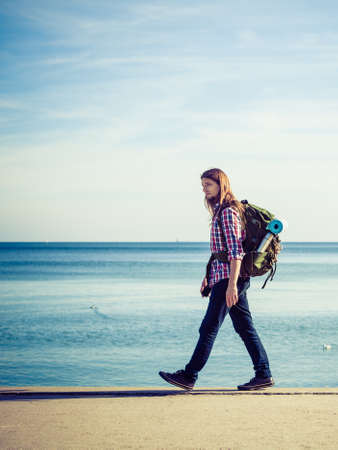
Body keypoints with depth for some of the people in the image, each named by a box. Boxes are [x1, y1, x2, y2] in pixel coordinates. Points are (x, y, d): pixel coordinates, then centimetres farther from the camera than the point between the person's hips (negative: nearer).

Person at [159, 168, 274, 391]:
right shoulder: (219, 211, 17)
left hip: (229, 277, -10)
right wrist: (209, 276, 24)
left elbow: (236, 251, -19)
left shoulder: (228, 212, -13)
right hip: (222, 276, 10)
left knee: (209, 327, -6)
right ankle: (264, 374, 12)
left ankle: (189, 376, -1)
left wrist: (232, 284, -24)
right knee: (245, 327, 9)